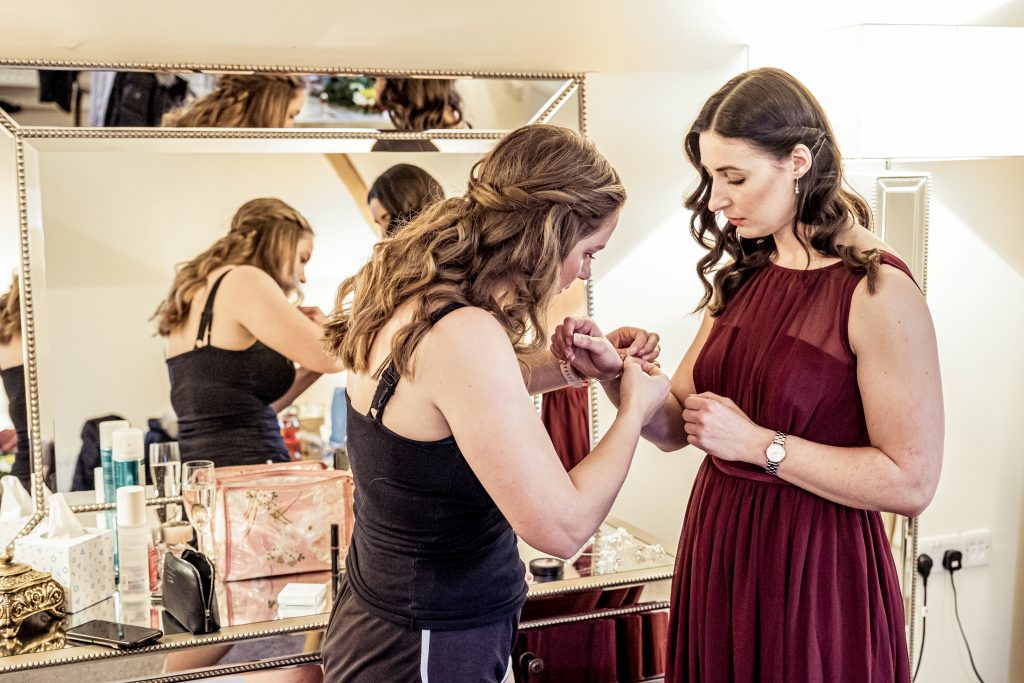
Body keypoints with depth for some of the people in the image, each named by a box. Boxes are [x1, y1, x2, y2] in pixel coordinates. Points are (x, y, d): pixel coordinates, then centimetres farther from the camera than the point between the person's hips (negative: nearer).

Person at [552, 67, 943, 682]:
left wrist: (760, 443, -19)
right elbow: (675, 424, 6)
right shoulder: (741, 277, 7)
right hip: (717, 546, 6)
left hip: (815, 567, -6)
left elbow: (911, 482, -19)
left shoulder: (878, 290, -16)